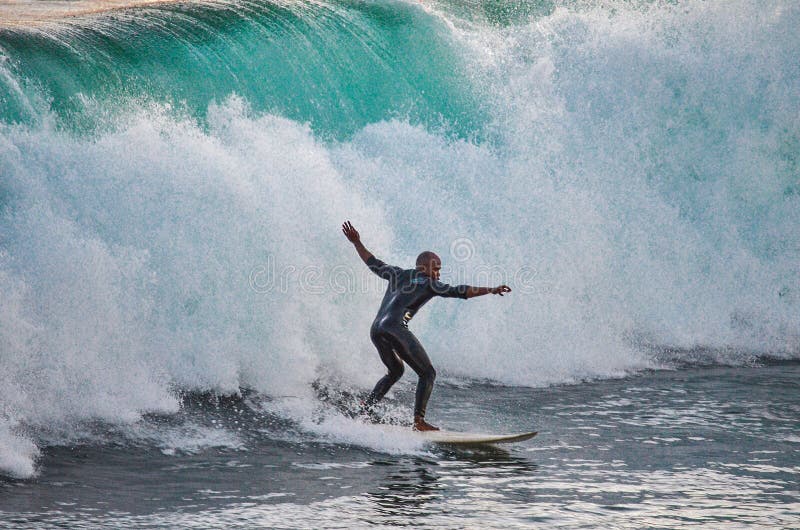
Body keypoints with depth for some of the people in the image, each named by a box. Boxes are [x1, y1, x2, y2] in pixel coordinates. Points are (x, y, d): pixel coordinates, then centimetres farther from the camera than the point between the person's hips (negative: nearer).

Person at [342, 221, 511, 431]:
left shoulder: (398, 274, 23)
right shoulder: (429, 283, 5)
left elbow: (374, 264, 35)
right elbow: (458, 291, -5)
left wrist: (357, 243, 49)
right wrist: (490, 290, -9)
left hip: (376, 329, 8)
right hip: (395, 328, -8)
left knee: (395, 371, 29)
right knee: (427, 373, 0)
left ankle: (363, 411, 23)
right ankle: (419, 421, -13)